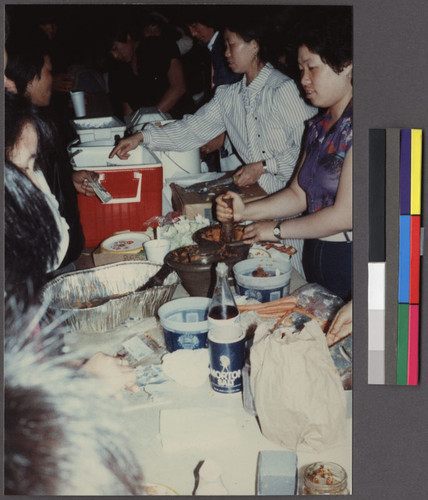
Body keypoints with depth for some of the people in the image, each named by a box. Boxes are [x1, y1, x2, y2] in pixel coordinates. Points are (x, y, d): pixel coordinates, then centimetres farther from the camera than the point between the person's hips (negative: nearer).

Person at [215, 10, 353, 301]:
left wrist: (278, 230, -9)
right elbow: (299, 194, 14)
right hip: (315, 259, 8)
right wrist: (245, 212, -1)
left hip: (349, 264, -8)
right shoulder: (319, 127, 11)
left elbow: (346, 215, -20)